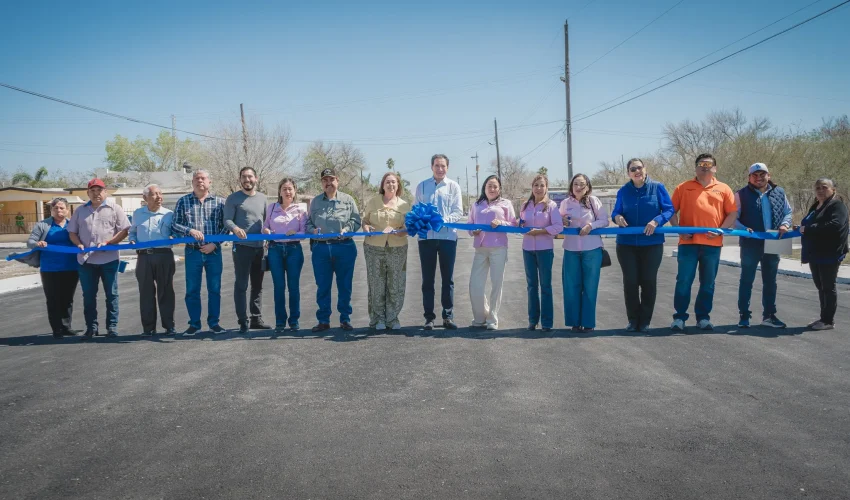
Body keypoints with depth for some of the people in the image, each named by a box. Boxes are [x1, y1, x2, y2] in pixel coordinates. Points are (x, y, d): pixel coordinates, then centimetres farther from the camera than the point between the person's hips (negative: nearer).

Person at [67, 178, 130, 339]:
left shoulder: (114, 208, 3)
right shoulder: (80, 211, 14)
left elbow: (124, 230, -3)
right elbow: (72, 232, 15)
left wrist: (107, 242, -14)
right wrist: (79, 244, -5)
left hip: (109, 259, -3)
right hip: (86, 260, 3)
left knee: (111, 294, 3)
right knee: (88, 295, 7)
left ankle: (112, 326, 11)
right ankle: (91, 327, 16)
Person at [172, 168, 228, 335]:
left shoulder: (219, 202, 4)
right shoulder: (183, 201, 6)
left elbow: (226, 226, 1)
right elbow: (174, 225, 1)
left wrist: (215, 244, -9)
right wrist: (190, 231, -16)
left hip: (214, 251, 0)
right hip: (192, 252, 0)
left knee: (215, 289, 5)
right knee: (192, 290, 4)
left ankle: (214, 323, 16)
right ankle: (194, 324, 15)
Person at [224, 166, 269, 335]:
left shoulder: (262, 198, 14)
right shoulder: (233, 198, 0)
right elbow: (227, 220, -8)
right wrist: (235, 228, -29)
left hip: (260, 247, 5)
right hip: (242, 247, -5)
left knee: (257, 285, 11)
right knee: (241, 285, -3)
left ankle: (256, 319, 20)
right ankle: (243, 322, 0)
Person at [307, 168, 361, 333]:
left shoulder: (347, 200, 7)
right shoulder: (315, 201, 12)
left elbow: (356, 220, 4)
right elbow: (308, 222, 13)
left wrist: (347, 229, -15)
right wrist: (312, 230, -7)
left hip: (344, 247, -1)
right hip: (320, 248, 1)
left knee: (344, 285, 5)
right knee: (322, 286, 6)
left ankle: (345, 319, 16)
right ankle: (323, 320, 15)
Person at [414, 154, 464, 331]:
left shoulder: (453, 186, 6)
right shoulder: (422, 186, 10)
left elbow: (458, 211, 0)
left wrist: (443, 220, -18)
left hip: (448, 236, -1)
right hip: (426, 236, 1)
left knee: (448, 278, 4)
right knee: (427, 279, 5)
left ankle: (448, 316, 12)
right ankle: (429, 316, 11)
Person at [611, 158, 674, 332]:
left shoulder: (657, 187, -2)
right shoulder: (623, 191, 4)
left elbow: (669, 209, -4)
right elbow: (616, 212, 7)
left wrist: (656, 221, -22)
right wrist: (617, 217, -17)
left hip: (652, 243, -1)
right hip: (627, 243, 2)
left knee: (649, 281, 5)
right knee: (630, 281, 4)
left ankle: (645, 321, 16)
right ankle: (633, 320, 16)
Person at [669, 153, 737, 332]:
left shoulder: (723, 189, 10)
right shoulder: (683, 187, 7)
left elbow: (732, 214, 8)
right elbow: (672, 211, 7)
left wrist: (720, 230, -6)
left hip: (713, 244, 2)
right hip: (688, 242, -1)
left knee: (708, 283, 8)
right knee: (684, 281, -1)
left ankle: (703, 317, 19)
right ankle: (679, 317, 7)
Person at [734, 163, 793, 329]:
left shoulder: (779, 193, 7)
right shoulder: (742, 194, -4)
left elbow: (788, 212, 12)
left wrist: (785, 224, -9)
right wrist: (744, 229, -22)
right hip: (750, 243, -4)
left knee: (770, 281, 12)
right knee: (747, 280, 2)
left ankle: (769, 315, 23)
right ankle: (744, 316, 9)